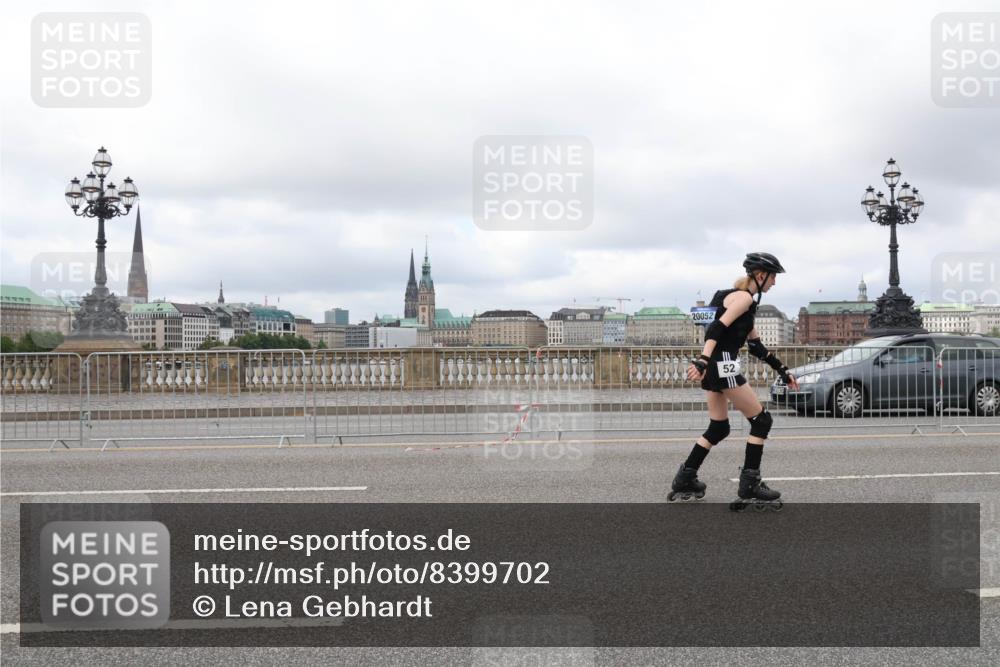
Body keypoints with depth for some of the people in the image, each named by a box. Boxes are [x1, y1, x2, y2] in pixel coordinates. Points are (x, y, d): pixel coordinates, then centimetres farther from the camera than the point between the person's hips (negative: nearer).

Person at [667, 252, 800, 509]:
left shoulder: (743, 300, 22)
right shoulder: (744, 297, -9)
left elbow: (756, 346, 25)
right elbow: (718, 329, -24)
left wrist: (782, 370, 26)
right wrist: (703, 361, -35)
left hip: (715, 367, 10)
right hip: (723, 366, -10)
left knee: (719, 429, 17)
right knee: (761, 420, -1)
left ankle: (685, 479, 20)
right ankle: (749, 486, 1)